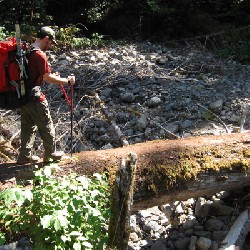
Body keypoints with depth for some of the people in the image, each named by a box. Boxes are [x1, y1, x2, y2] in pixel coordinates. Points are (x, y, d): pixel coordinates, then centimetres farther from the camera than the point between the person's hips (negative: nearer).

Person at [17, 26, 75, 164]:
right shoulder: (39, 55, -18)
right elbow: (47, 78, -18)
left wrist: (50, 76, 19)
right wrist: (67, 81, -8)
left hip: (23, 95, 8)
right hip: (34, 97, -8)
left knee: (27, 127, 18)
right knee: (47, 127, 8)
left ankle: (25, 156, 24)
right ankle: (50, 155, 22)